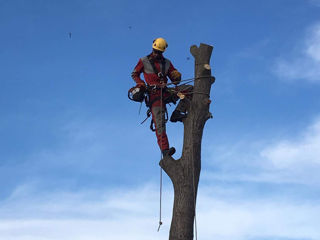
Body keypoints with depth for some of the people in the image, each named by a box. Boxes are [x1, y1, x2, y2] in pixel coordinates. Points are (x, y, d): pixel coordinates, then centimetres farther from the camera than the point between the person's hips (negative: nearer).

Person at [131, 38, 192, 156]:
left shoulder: (167, 63, 17)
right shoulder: (144, 61, 7)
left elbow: (174, 79, 19)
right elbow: (134, 74, 13)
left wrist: (177, 77, -7)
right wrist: (141, 84, -6)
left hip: (166, 92, 5)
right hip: (154, 94, -4)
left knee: (189, 89, -13)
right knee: (159, 123, -17)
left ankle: (177, 113, -20)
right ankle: (165, 150, -24)